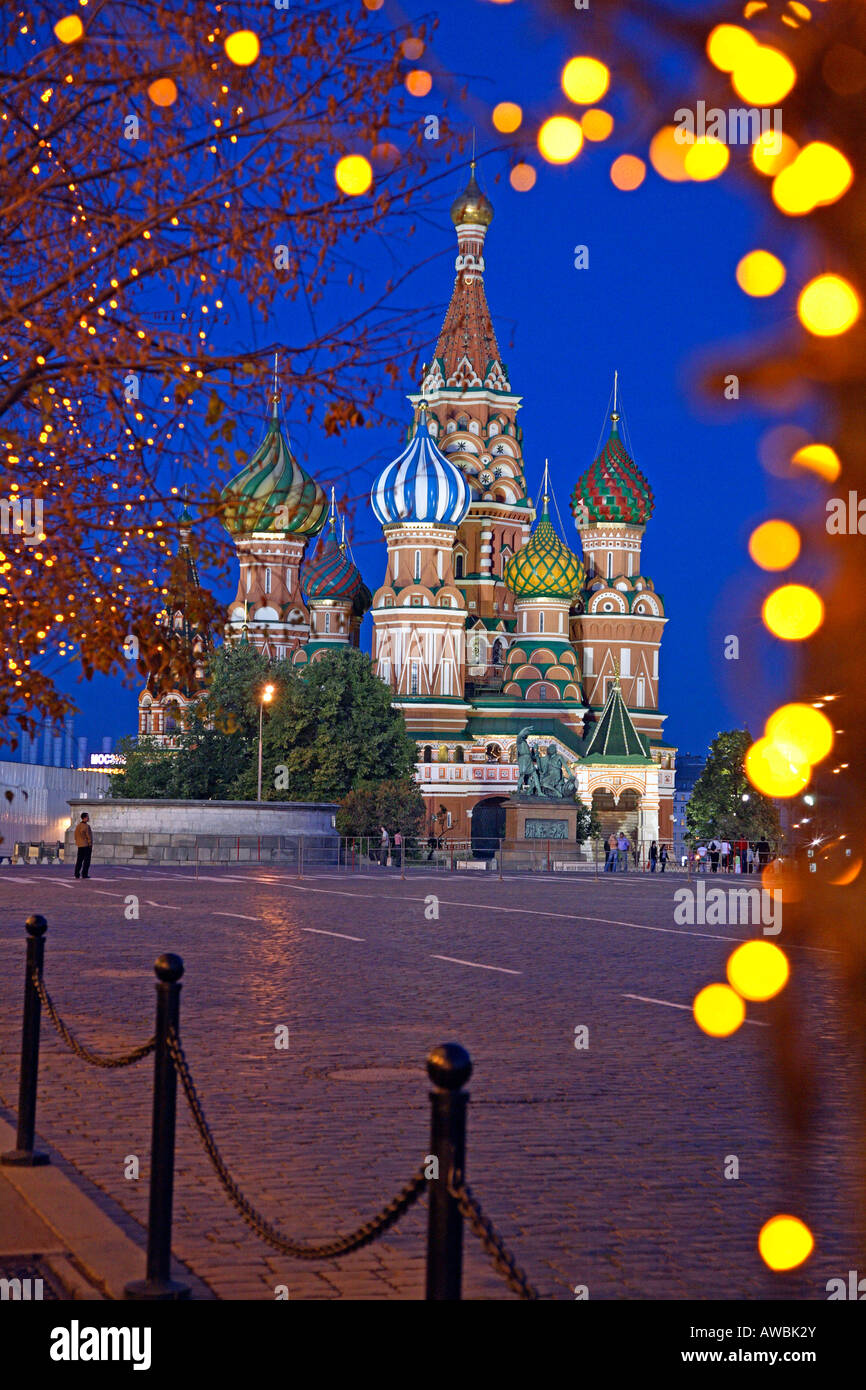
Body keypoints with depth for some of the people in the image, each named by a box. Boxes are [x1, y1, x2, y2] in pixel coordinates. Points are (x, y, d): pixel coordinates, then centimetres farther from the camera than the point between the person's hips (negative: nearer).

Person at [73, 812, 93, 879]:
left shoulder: (78, 826, 9)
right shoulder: (86, 826, -15)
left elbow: (76, 836, 13)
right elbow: (89, 836, -15)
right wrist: (90, 845, -9)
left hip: (80, 845, 7)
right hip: (86, 845, -7)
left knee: (79, 860, 9)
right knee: (86, 860, -2)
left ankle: (77, 874, 8)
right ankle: (84, 874, -5)